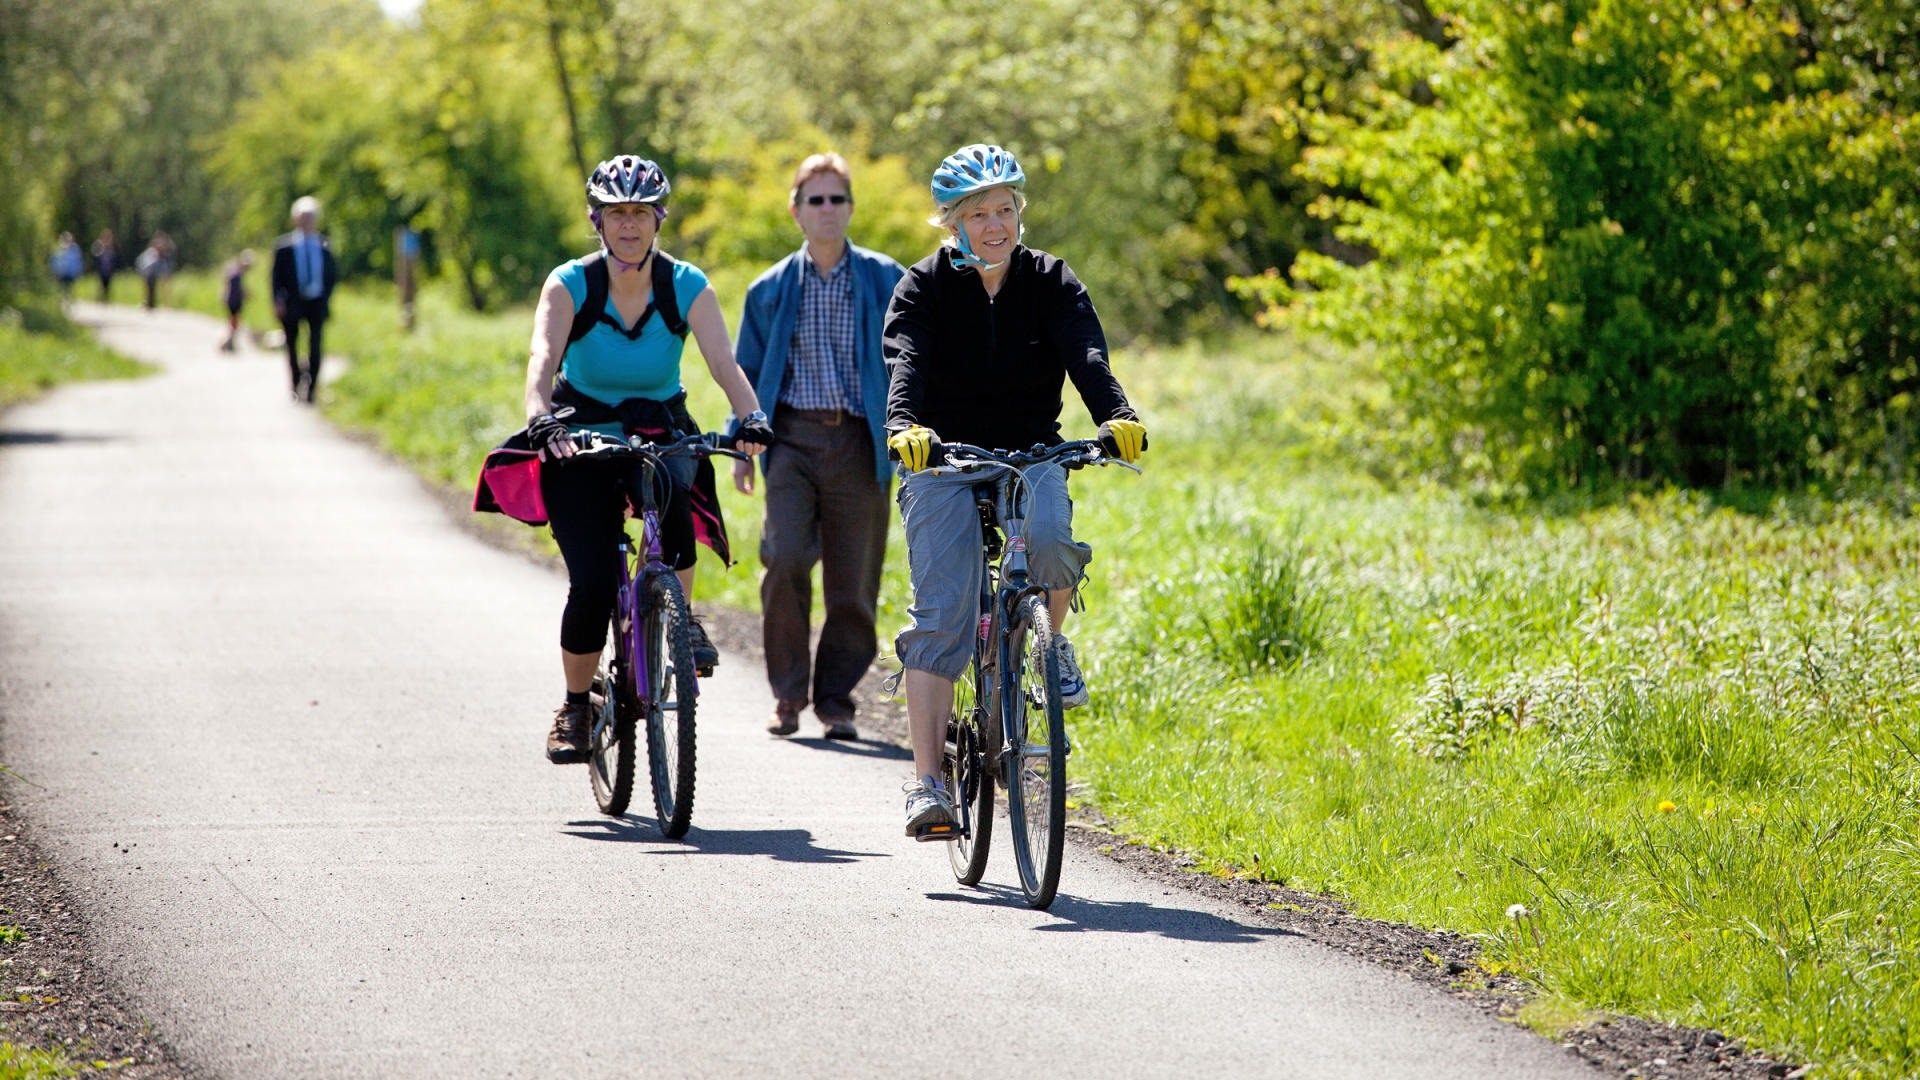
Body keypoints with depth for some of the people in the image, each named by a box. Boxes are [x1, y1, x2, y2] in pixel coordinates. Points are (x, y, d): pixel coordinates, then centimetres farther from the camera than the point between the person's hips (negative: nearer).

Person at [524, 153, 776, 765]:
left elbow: (723, 362, -22)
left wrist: (750, 417, -42)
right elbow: (543, 359, -28)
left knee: (671, 494, -36)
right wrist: (541, 419, -48)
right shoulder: (570, 286, -12)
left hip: (661, 430, 1)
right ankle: (575, 708, 6)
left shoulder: (687, 288, -9)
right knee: (592, 582, -16)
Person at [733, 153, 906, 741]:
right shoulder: (771, 290, 9)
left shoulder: (885, 281, 5)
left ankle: (835, 698, 15)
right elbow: (748, 370, 18)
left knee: (853, 582, 0)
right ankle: (788, 692, -3)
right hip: (792, 439, 0)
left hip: (858, 443, 0)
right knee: (785, 560, -17)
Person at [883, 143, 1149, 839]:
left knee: (1048, 536, -33)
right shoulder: (924, 287, -5)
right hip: (942, 459, -1)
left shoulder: (1051, 282, 0)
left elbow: (1087, 355, -17)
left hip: (1031, 455, 1)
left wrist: (1117, 416, -38)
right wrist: (904, 425, -44)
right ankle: (926, 781, -16)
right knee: (940, 615, -15)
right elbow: (905, 362, -22)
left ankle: (1051, 643, -2)